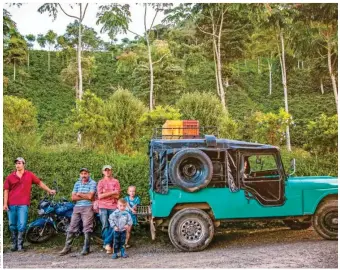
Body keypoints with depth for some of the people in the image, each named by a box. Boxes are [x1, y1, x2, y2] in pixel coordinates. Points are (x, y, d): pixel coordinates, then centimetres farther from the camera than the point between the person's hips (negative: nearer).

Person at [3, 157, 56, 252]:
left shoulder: (30, 175, 5)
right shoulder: (10, 176, 6)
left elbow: (39, 183, 15)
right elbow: (6, 190, 6)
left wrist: (49, 190, 19)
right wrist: (5, 203, -1)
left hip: (23, 204, -2)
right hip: (11, 205, 2)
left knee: (22, 225, -7)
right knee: (12, 225, 9)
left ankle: (20, 245, 3)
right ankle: (14, 244, 20)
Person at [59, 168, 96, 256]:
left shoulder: (92, 183, -2)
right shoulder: (77, 183, 12)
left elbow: (90, 196, -14)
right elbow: (73, 197, 4)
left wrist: (79, 194, -1)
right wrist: (85, 197, -7)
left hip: (88, 207, -5)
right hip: (77, 207, 5)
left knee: (87, 228, -3)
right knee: (71, 227, 4)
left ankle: (86, 248, 5)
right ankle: (67, 247, 11)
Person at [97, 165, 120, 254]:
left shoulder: (115, 181, 8)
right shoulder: (101, 182, 9)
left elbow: (117, 196, 0)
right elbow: (100, 196, -3)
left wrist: (105, 193, -6)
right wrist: (112, 192, -7)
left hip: (113, 206, 0)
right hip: (103, 207, 0)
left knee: (112, 226, -5)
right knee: (105, 226, -6)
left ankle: (107, 243, 2)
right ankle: (108, 244, 0)